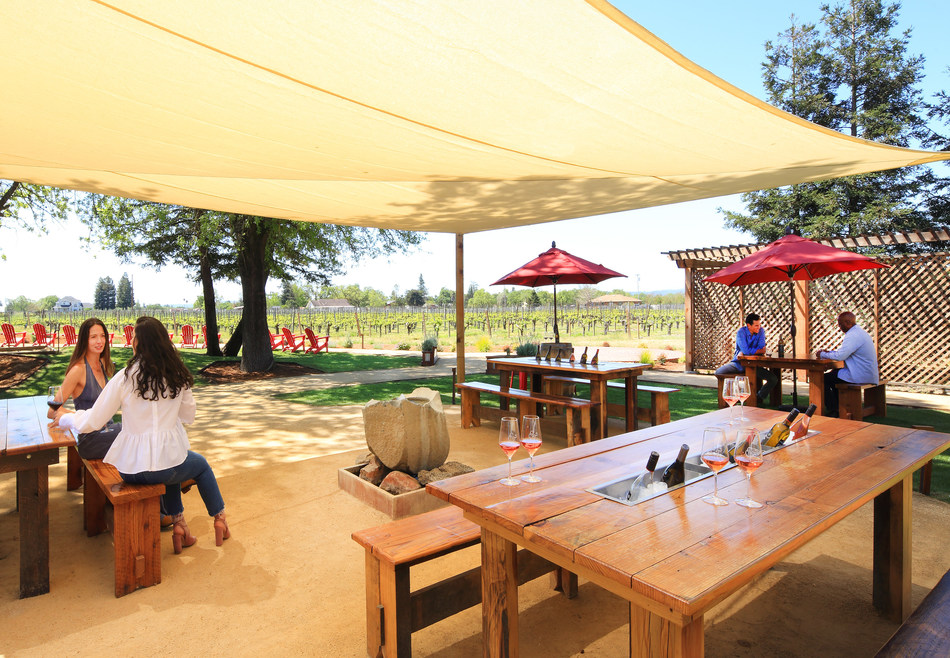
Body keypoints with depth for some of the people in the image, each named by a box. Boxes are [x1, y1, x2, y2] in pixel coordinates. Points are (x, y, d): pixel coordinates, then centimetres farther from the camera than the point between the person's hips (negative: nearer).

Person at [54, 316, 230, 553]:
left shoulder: (124, 378, -10)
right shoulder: (178, 375, -4)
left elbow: (90, 422, -1)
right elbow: (188, 417, 6)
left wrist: (64, 417, 18)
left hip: (131, 469, 1)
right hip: (167, 461, -1)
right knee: (201, 464, 32)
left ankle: (178, 525, 27)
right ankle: (220, 520, 36)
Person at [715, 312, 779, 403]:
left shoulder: (761, 331, -4)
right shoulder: (741, 332, -14)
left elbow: (761, 350, -14)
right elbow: (746, 350, -25)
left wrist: (744, 353, -20)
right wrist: (759, 350, -11)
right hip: (738, 363, -2)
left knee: (773, 379, -17)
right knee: (719, 372, -23)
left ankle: (759, 397, 8)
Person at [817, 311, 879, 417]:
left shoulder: (853, 336, -20)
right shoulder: (860, 332, 15)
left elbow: (840, 356, -29)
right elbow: (846, 351, 23)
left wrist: (822, 355, -13)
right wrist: (829, 352, 11)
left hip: (860, 376, -11)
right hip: (868, 374, 11)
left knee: (824, 379, -8)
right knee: (834, 372, 25)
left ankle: (833, 411, 0)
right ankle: (838, 406, 27)